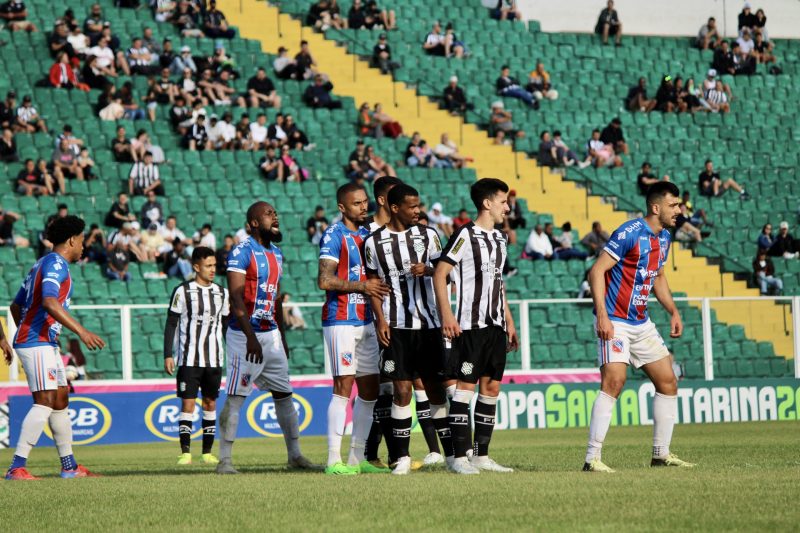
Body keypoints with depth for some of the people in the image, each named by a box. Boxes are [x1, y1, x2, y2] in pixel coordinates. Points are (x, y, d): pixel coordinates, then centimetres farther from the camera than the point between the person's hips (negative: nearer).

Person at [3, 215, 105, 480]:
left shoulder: (43, 264, 19)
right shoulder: (56, 264, -11)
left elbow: (16, 305, 25)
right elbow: (49, 302, -28)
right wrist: (81, 331, -30)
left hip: (45, 343, 11)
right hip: (37, 342, -11)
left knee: (61, 400, 12)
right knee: (46, 401, -16)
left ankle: (69, 466, 17)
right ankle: (16, 467, -20)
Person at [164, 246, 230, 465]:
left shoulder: (222, 293, 10)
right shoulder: (182, 291, -2)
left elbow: (227, 326, 17)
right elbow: (171, 324, -1)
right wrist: (168, 355, -7)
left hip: (214, 360, 4)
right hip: (189, 359, -4)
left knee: (210, 403, 6)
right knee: (188, 403, -8)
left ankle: (207, 452, 11)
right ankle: (185, 453, -8)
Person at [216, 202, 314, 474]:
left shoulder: (276, 253, 14)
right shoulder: (242, 252, -11)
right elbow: (236, 298, -17)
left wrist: (282, 337, 21)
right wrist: (251, 337, -23)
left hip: (271, 333, 8)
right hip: (245, 334, -8)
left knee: (284, 395, 10)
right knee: (235, 398, -6)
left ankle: (295, 455, 18)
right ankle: (224, 460, -3)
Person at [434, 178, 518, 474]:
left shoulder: (499, 239, 17)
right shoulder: (466, 235, -8)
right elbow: (440, 273, -10)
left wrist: (509, 322, 22)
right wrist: (446, 315, -18)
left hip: (496, 325, 8)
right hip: (470, 325, -8)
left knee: (491, 387, 7)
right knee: (466, 386, -8)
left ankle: (481, 456, 12)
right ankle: (459, 457, -7)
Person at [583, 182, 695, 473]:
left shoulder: (664, 237, 10)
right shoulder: (630, 233, -16)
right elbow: (597, 271, -18)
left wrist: (673, 312, 16)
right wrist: (602, 315, -26)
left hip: (641, 323, 9)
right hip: (614, 323, -9)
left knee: (668, 382, 9)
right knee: (614, 382, -21)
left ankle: (661, 454, 20)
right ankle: (592, 458, -18)